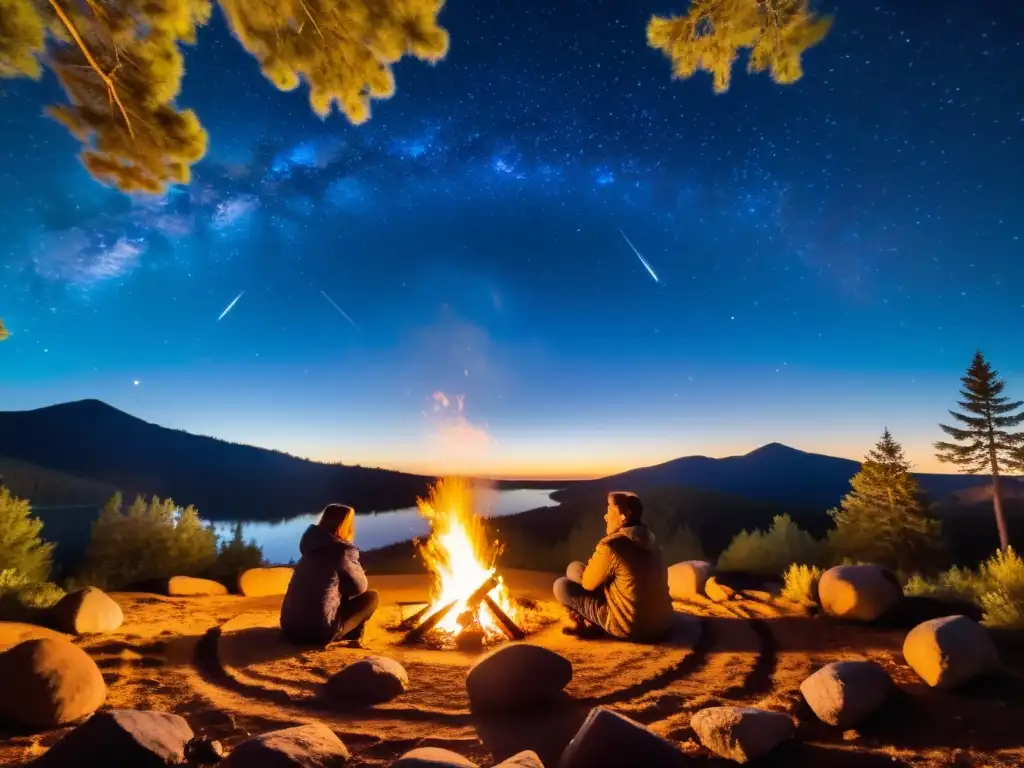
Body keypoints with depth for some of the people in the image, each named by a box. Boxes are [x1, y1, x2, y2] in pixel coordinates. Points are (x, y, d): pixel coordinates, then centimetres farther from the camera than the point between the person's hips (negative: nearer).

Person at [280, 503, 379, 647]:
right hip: (318, 630, -8)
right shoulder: (343, 550, -11)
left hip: (290, 626, 8)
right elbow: (360, 587, 4)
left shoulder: (313, 546, 9)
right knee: (371, 597, 7)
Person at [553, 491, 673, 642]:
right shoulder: (649, 541, 5)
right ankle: (592, 624, 11)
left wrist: (593, 563, 12)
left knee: (562, 585, 1)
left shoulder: (611, 545, -19)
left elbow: (588, 583, -6)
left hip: (631, 628, -8)